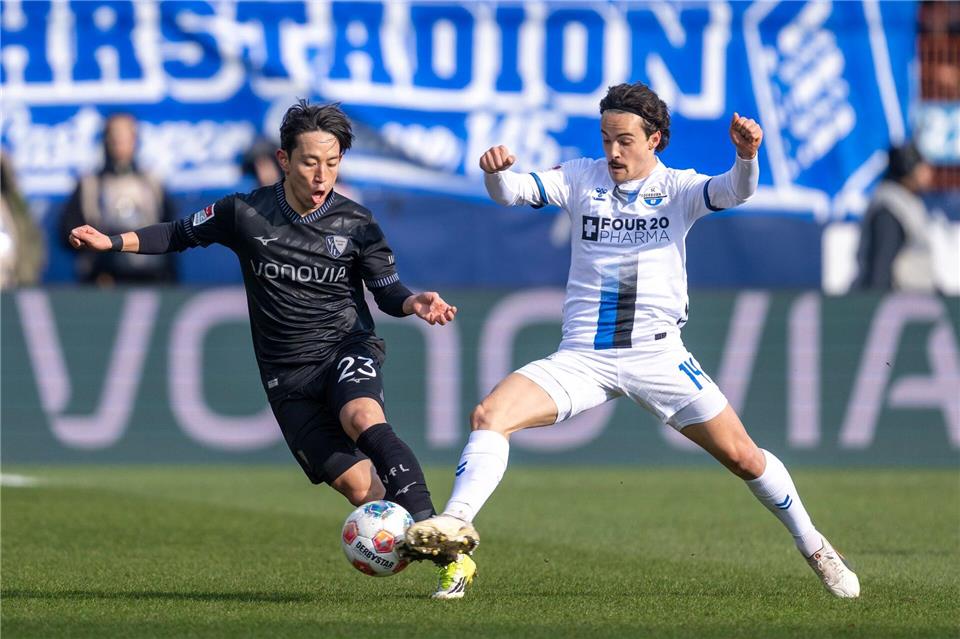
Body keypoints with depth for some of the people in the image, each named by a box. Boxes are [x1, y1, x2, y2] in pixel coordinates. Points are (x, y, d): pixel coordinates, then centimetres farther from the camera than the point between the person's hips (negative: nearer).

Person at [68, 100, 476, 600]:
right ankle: (448, 559, -4)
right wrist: (112, 242, 2)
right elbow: (183, 234, 13)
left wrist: (415, 304, -19)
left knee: (362, 418, -36)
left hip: (346, 348, -1)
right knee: (357, 485, -11)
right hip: (288, 375, 1)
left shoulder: (356, 225, -3)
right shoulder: (244, 214, -2)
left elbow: (387, 290, 4)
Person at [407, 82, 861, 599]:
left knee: (743, 457, 0)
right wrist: (495, 172, -32)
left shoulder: (677, 188, 1)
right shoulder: (582, 179, 5)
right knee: (489, 415, -22)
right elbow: (513, 192, -8)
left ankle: (813, 546, 21)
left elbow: (734, 191, -18)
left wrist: (746, 155, -40)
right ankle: (454, 523, -33)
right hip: (582, 358, 1)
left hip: (658, 357, -1)